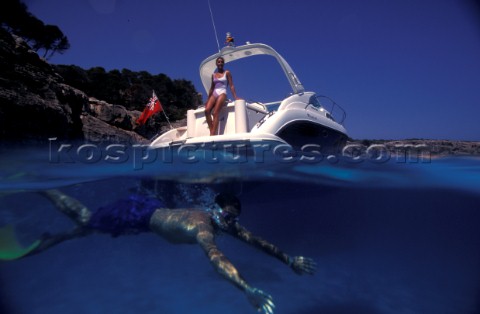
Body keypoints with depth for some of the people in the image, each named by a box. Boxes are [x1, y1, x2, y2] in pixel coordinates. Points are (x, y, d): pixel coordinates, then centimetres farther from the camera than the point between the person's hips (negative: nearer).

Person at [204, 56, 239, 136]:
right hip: (214, 94, 5)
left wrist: (235, 97, -8)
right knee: (207, 110, -22)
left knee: (215, 113, -22)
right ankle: (211, 131, -22)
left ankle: (213, 134, -27)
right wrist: (208, 99, 21)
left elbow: (231, 86, 2)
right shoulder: (213, 75, 19)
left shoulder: (227, 73, 7)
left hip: (222, 93, -4)